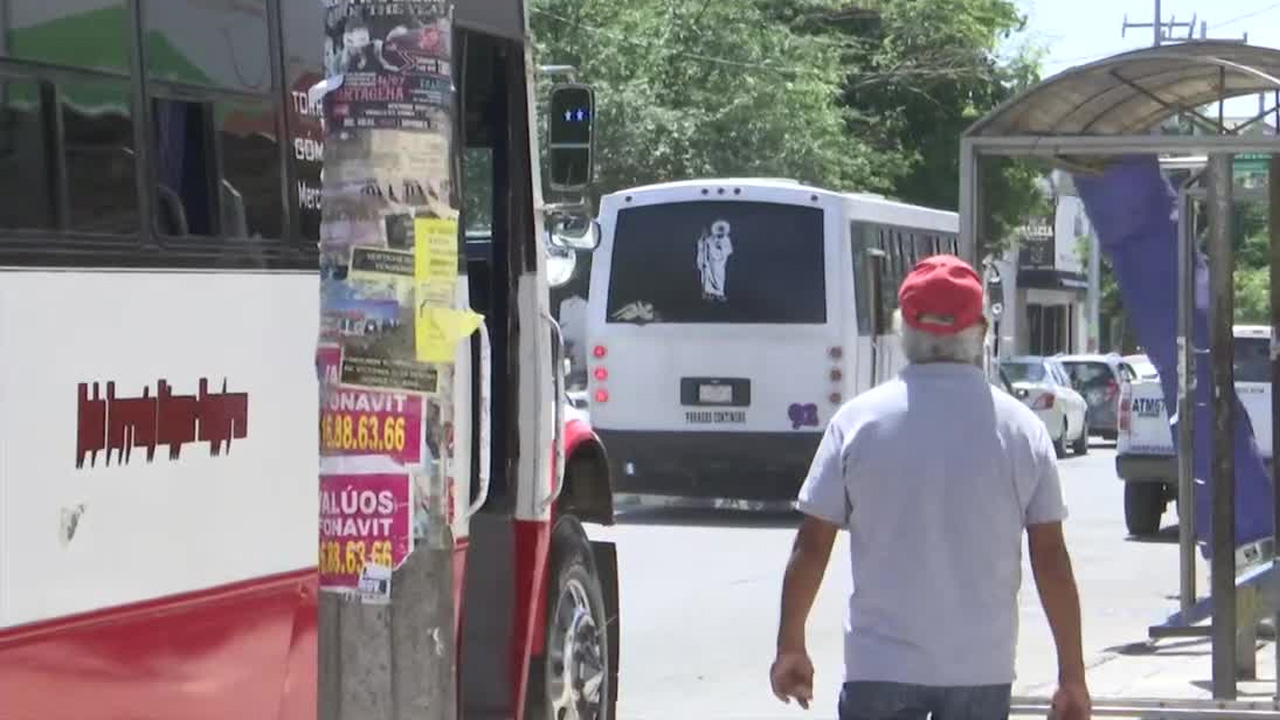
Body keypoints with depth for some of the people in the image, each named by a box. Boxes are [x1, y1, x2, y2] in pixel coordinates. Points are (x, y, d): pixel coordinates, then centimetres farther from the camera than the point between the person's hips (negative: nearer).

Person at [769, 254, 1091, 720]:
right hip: (982, 666, 1)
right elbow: (1051, 560, -2)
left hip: (880, 666, -1)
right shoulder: (1020, 428, -3)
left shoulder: (858, 420, -4)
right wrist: (1072, 675, 4)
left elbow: (811, 547, -1)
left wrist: (791, 647, 11)